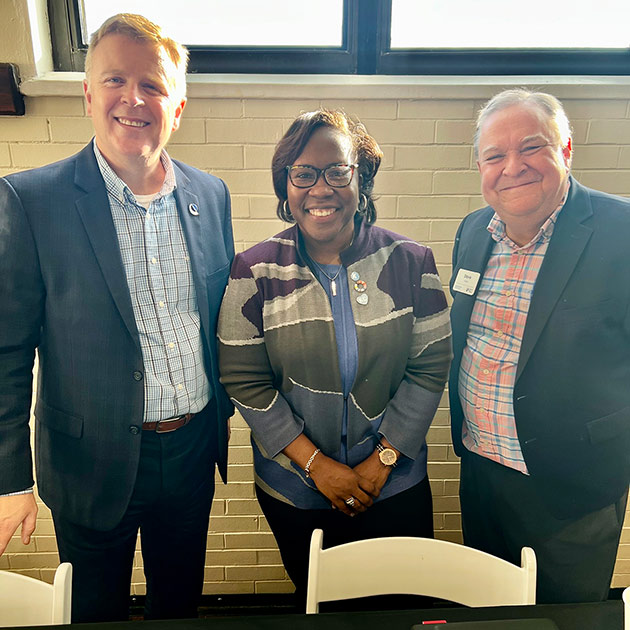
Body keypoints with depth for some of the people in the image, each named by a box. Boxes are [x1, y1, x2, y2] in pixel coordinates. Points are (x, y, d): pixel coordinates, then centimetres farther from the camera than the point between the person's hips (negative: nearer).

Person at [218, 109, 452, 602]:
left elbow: (430, 367, -6)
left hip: (396, 484, 1)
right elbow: (245, 382, -10)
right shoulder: (255, 272, -10)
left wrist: (383, 460, -9)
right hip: (293, 490, 0)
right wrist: (316, 464, -12)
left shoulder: (410, 262, -8)